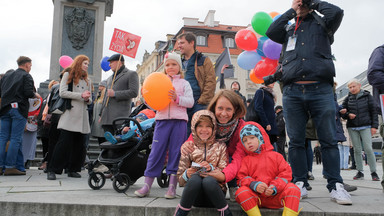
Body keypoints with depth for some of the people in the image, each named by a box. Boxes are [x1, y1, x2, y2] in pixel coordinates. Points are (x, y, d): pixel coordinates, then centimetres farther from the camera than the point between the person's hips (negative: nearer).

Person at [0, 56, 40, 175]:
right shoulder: (26, 76, -1)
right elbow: (29, 92, -13)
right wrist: (36, 95, 6)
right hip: (19, 109, -6)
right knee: (16, 138, -4)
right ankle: (10, 167, -5)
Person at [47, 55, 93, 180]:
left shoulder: (87, 80, 24)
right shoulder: (68, 75, 8)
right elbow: (63, 93, -5)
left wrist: (87, 99, -2)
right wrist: (81, 95, -9)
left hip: (82, 116, 5)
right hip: (69, 115, -5)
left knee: (80, 144, 1)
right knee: (64, 142, -11)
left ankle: (73, 169, 10)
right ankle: (52, 170, -5)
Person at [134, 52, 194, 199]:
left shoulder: (184, 83, 10)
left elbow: (190, 102, 0)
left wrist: (177, 98, -15)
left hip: (179, 121, -1)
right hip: (162, 120, 1)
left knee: (176, 152, 0)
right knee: (156, 151, -2)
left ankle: (172, 186, 8)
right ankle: (147, 185, 4)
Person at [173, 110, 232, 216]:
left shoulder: (220, 146, 11)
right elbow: (180, 178, 8)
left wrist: (211, 168, -14)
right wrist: (186, 174, -14)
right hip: (195, 196, 0)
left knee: (209, 181, -35)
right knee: (195, 178, -34)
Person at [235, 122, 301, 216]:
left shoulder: (275, 156, 10)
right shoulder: (246, 160, 12)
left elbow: (286, 173, 2)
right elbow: (241, 177, 1)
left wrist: (274, 187, -15)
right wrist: (254, 185, -20)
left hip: (275, 195, 0)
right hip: (255, 197, 0)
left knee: (293, 189, -23)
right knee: (241, 192, -29)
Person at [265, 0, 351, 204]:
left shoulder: (321, 24, 16)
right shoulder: (288, 30, 23)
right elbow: (271, 32, 5)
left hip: (321, 90, -2)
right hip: (292, 92, 2)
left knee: (328, 140, -2)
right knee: (296, 141, 2)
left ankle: (335, 186, 3)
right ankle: (299, 183, 10)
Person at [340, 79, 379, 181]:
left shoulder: (367, 96, 3)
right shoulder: (348, 99, 9)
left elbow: (373, 111, 2)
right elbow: (343, 111, 12)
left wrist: (374, 126, -5)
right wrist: (348, 115, -11)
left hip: (365, 126, -2)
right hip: (352, 128, 2)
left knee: (368, 149, -9)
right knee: (357, 150, 4)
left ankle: (373, 172, 0)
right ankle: (360, 172, 11)